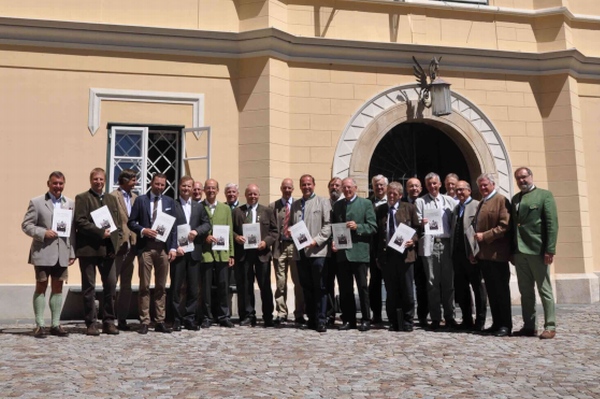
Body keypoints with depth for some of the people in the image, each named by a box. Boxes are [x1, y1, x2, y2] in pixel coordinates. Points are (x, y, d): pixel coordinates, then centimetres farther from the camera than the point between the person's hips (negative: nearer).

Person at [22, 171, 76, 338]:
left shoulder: (71, 203, 9)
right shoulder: (36, 202, 1)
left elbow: (73, 230, 7)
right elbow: (26, 225, -3)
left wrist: (72, 252, 3)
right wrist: (43, 232, -18)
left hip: (62, 253, 3)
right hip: (43, 252, -3)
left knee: (58, 288, 8)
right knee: (41, 287, 4)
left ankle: (55, 324, 16)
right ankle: (40, 325, 11)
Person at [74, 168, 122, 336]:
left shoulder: (112, 199, 18)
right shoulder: (82, 198, 2)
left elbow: (119, 223, 16)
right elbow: (80, 222, -9)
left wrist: (116, 240, 3)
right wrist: (100, 232, -15)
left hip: (108, 249, 4)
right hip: (88, 249, -4)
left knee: (111, 286, 2)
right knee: (89, 287, 3)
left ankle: (109, 322, 11)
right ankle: (91, 323, 11)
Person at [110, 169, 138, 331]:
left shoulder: (135, 197, 12)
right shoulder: (113, 196, -7)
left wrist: (137, 241, 5)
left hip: (131, 245, 7)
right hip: (117, 245, -6)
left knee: (126, 285, 11)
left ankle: (122, 319, 19)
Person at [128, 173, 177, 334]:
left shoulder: (170, 202, 11)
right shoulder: (140, 200, 6)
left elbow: (174, 226, 8)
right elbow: (131, 222, 4)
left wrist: (173, 247, 0)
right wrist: (143, 230, -15)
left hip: (163, 248, 2)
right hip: (145, 247, -2)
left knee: (161, 287, 7)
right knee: (144, 286, 0)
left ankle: (160, 322, 13)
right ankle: (144, 322, 7)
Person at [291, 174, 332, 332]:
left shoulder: (323, 202, 4)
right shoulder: (295, 205, 19)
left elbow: (328, 225, -4)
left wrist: (317, 240, -15)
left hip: (317, 251, -4)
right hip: (300, 251, 5)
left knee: (320, 287, -3)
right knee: (306, 287, 9)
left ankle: (321, 321, 2)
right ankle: (311, 319, 17)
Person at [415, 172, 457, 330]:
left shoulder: (449, 200, 14)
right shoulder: (420, 202, 9)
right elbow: (416, 223, 1)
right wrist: (421, 222, -20)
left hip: (447, 244, 2)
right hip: (429, 245, -1)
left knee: (448, 281, 5)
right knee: (432, 282, 1)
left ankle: (449, 316, 15)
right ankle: (435, 318, 7)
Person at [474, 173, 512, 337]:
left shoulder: (501, 200, -6)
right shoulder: (481, 203, 20)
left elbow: (504, 225, -16)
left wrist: (485, 236, -18)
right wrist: (477, 251, 15)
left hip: (497, 254, -8)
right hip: (484, 254, 8)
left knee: (501, 290, -2)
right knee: (491, 291, 10)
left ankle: (506, 325, 5)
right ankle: (496, 323, 17)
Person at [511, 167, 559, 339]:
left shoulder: (544, 195, -1)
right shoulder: (515, 199, 16)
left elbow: (552, 223, -8)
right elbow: (513, 224, 13)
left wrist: (550, 250, -15)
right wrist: (512, 249, 6)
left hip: (537, 250, -6)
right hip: (519, 251, 6)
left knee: (544, 290, 1)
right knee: (525, 291, 9)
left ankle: (550, 327, 9)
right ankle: (529, 325, 16)